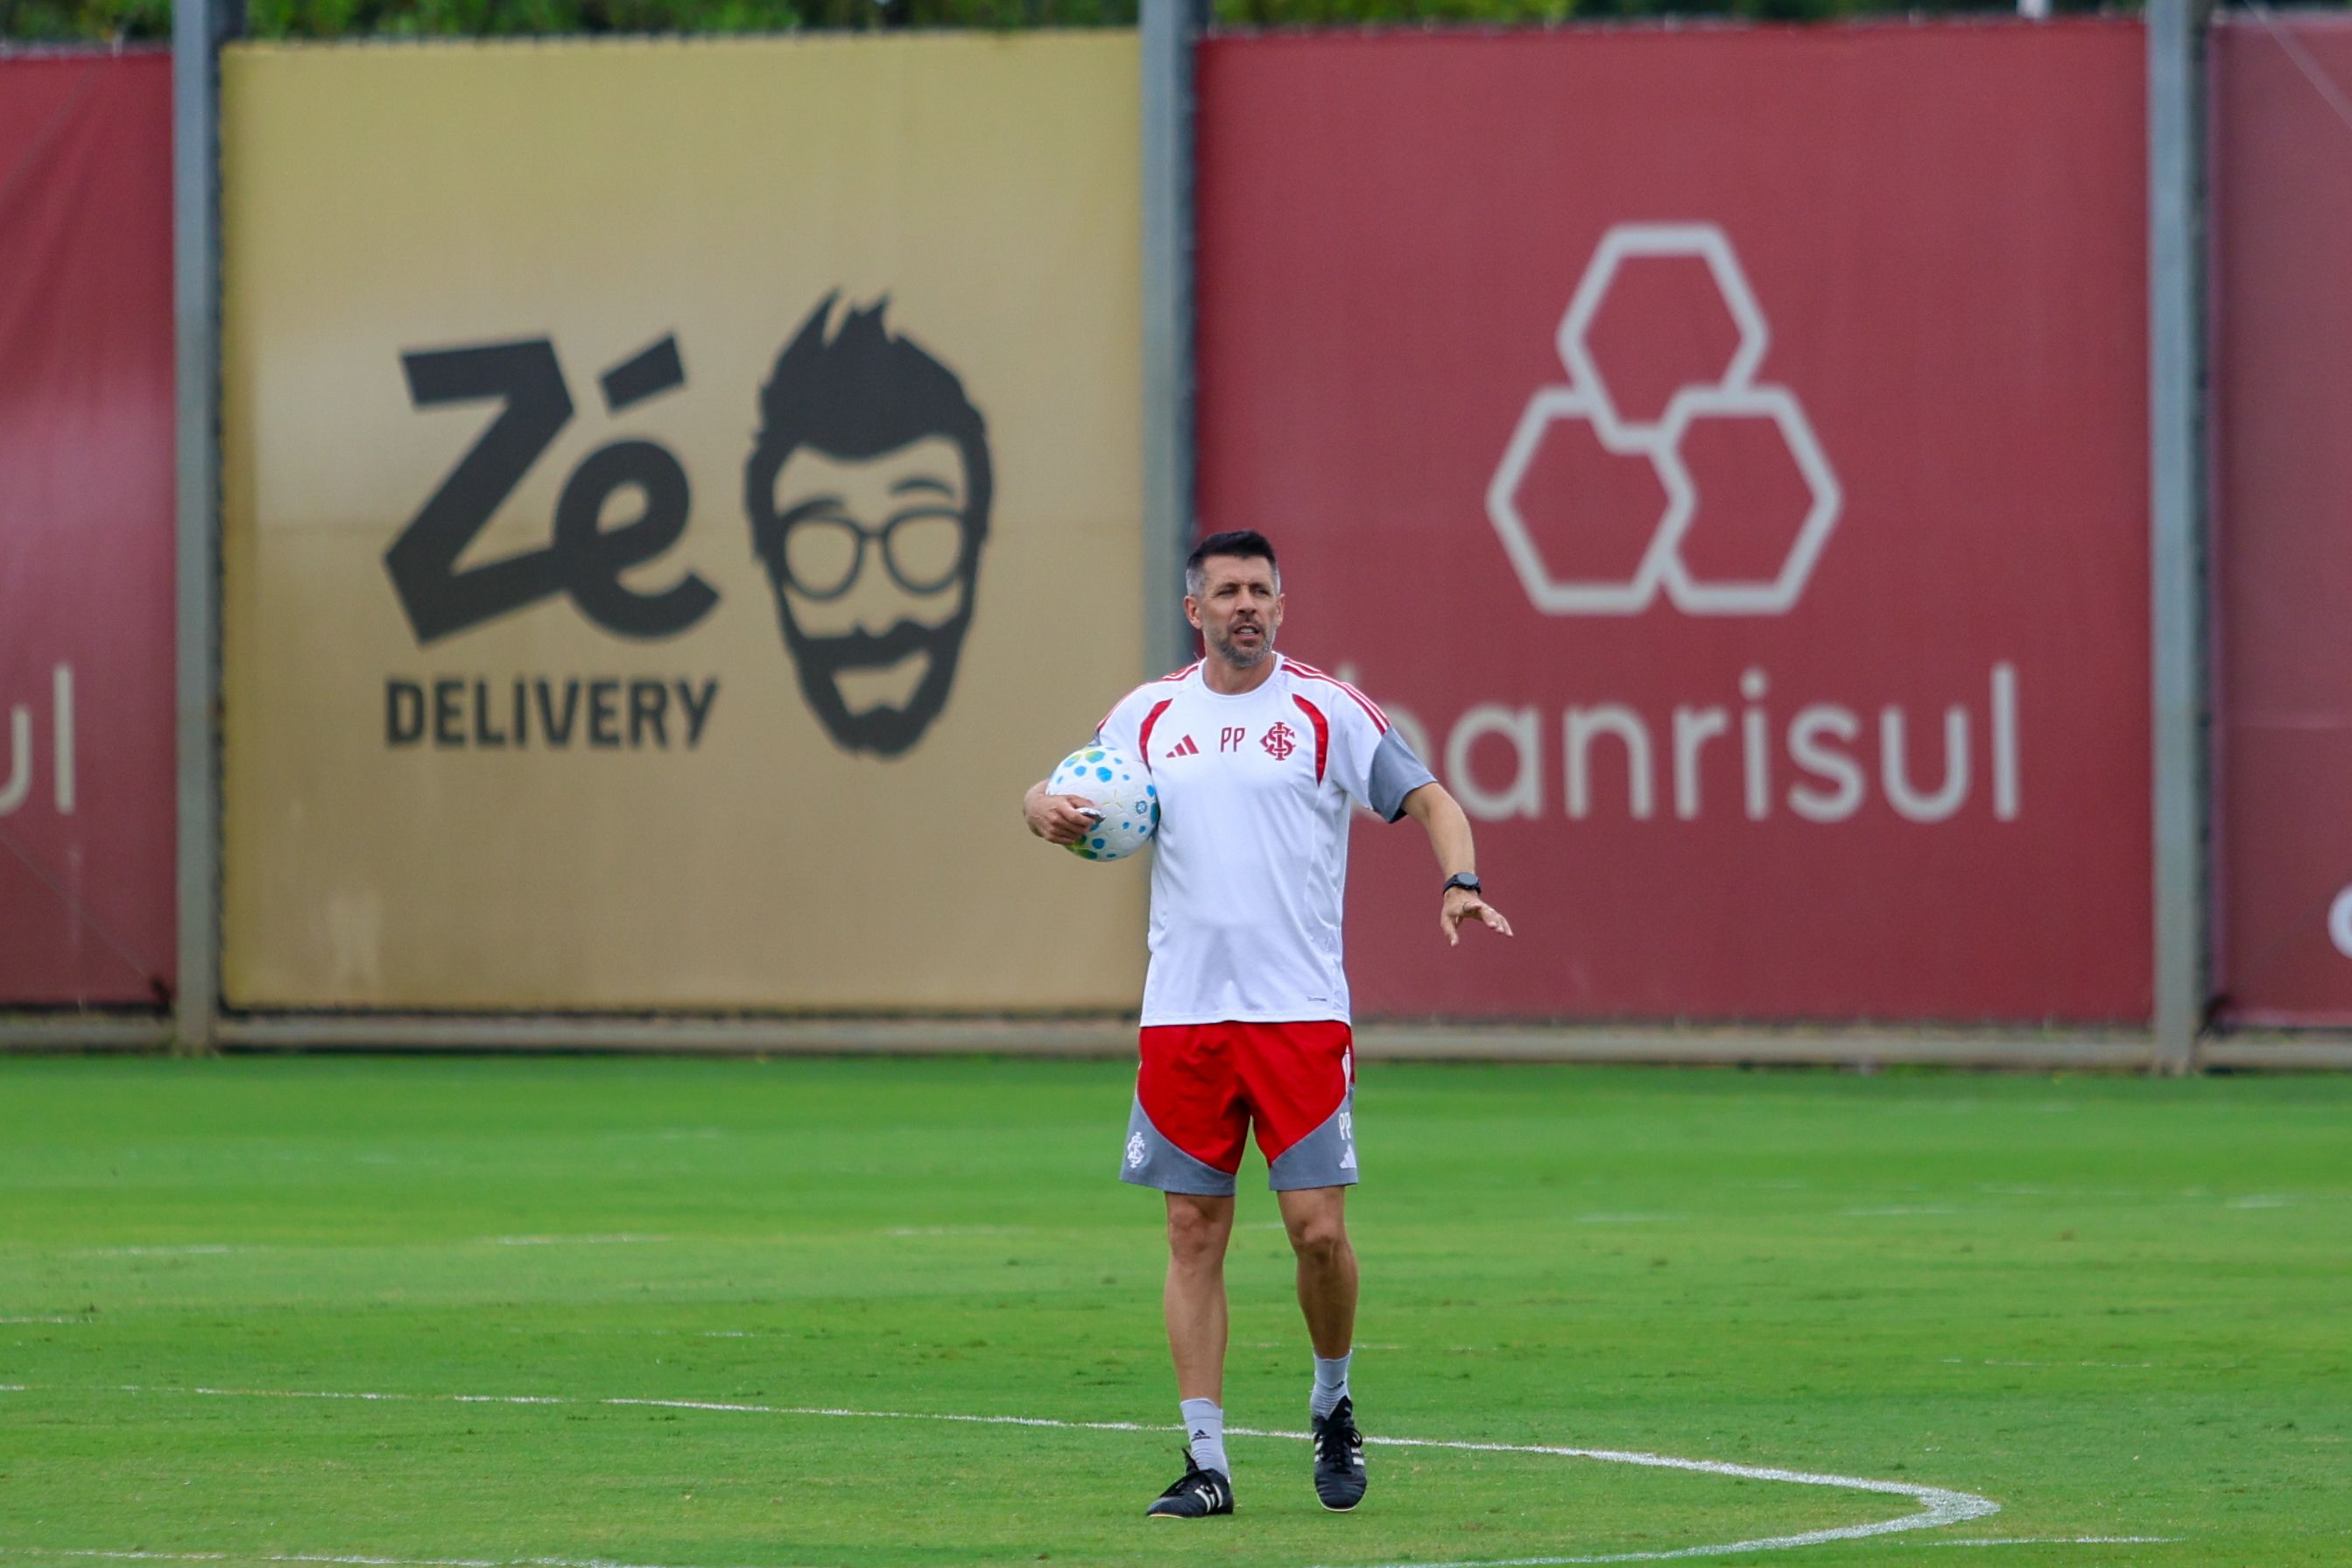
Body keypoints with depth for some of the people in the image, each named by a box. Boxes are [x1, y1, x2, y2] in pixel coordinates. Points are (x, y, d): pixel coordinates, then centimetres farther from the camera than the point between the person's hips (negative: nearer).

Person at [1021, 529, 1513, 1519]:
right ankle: (1206, 1464, 5)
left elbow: (1428, 798, 0)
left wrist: (1459, 882, -19)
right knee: (1194, 1233, 1)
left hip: (1301, 1012, -3)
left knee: (1318, 1229, -8)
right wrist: (1045, 811, -5)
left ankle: (1333, 1404, 19)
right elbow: (1061, 797, 19)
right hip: (1181, 1016, 3)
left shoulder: (1328, 710, 0)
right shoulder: (1148, 715, 9)